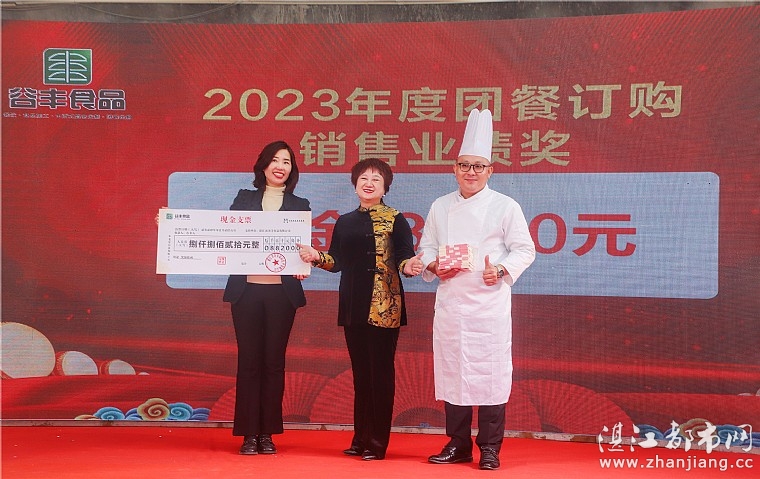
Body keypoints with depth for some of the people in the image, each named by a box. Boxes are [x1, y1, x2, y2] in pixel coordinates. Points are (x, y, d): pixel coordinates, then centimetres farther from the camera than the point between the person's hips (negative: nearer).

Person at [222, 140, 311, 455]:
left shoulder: (299, 205, 11)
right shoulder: (244, 199, 12)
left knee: (274, 361, 2)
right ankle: (248, 433, 6)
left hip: (281, 291, 0)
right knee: (249, 360, 0)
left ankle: (267, 433, 10)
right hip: (246, 289, 0)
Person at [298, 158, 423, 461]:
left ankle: (378, 442, 4)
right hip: (353, 306, 5)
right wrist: (316, 257, -6)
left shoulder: (395, 220, -1)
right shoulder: (345, 222, 14)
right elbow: (337, 262, 11)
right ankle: (361, 438, 18)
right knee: (360, 371, 10)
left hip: (384, 307, -5)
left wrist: (408, 266, -29)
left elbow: (404, 258, -8)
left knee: (380, 372, -3)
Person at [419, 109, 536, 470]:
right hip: (449, 299, 4)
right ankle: (457, 444, 19)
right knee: (451, 371, 7)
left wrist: (502, 271, -17)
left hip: (489, 301, -4)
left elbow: (524, 250, 0)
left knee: (490, 372, -3)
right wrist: (433, 266, -5)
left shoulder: (505, 207, -1)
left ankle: (489, 448, 9)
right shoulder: (441, 207, 11)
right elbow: (427, 247, 15)